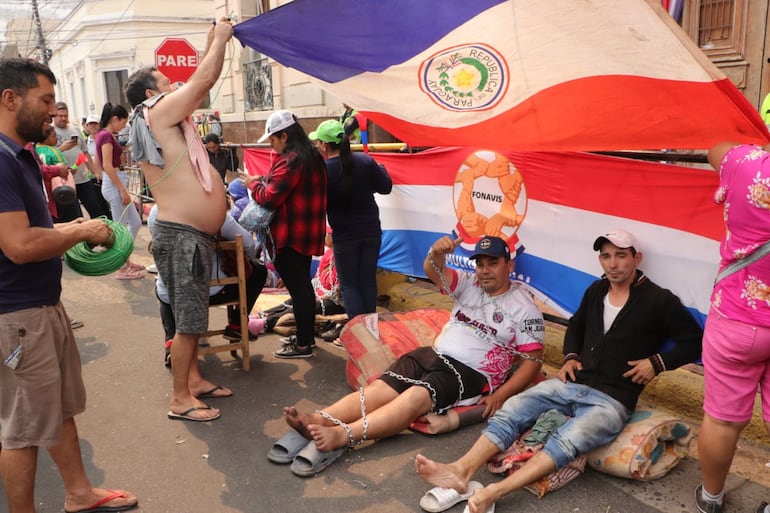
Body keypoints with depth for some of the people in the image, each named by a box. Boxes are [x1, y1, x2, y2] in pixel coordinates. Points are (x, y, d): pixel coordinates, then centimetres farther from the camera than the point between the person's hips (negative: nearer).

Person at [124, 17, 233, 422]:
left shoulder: (165, 120, 17)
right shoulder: (158, 113, -9)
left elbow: (198, 85, 25)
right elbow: (204, 80, -11)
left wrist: (212, 43, 23)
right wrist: (221, 38, 3)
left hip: (193, 234, 10)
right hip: (180, 235, -10)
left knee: (193, 316, 17)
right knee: (188, 320, -4)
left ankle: (192, 378, 29)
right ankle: (180, 399, 6)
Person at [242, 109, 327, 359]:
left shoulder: (291, 160, -20)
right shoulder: (312, 156, 12)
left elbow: (270, 197, -20)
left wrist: (254, 184, -2)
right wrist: (262, 180, 8)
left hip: (290, 235, -10)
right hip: (306, 233, 10)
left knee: (297, 287, -3)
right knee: (303, 283, 18)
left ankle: (303, 345, 6)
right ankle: (306, 335, 31)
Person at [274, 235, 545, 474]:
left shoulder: (525, 309, 1)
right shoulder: (470, 284, 13)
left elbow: (532, 361, -3)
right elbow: (434, 273, -4)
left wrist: (499, 396, -15)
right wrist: (436, 254, -29)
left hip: (469, 373, -5)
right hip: (434, 354, 6)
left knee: (416, 397, -33)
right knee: (380, 388, -19)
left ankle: (342, 435, -50)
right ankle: (317, 420, -37)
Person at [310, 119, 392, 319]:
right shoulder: (365, 161, -9)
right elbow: (386, 187, -1)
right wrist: (380, 169, 16)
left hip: (344, 236, -3)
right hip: (371, 231, 3)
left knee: (348, 283, 10)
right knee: (368, 280, 15)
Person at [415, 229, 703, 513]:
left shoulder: (658, 301, -3)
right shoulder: (596, 291, 13)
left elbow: (694, 341, 0)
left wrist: (657, 362, -12)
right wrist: (570, 356, 12)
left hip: (612, 400, -6)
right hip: (570, 384, 6)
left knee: (566, 441, -34)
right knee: (509, 412, -17)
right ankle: (461, 471, -30)